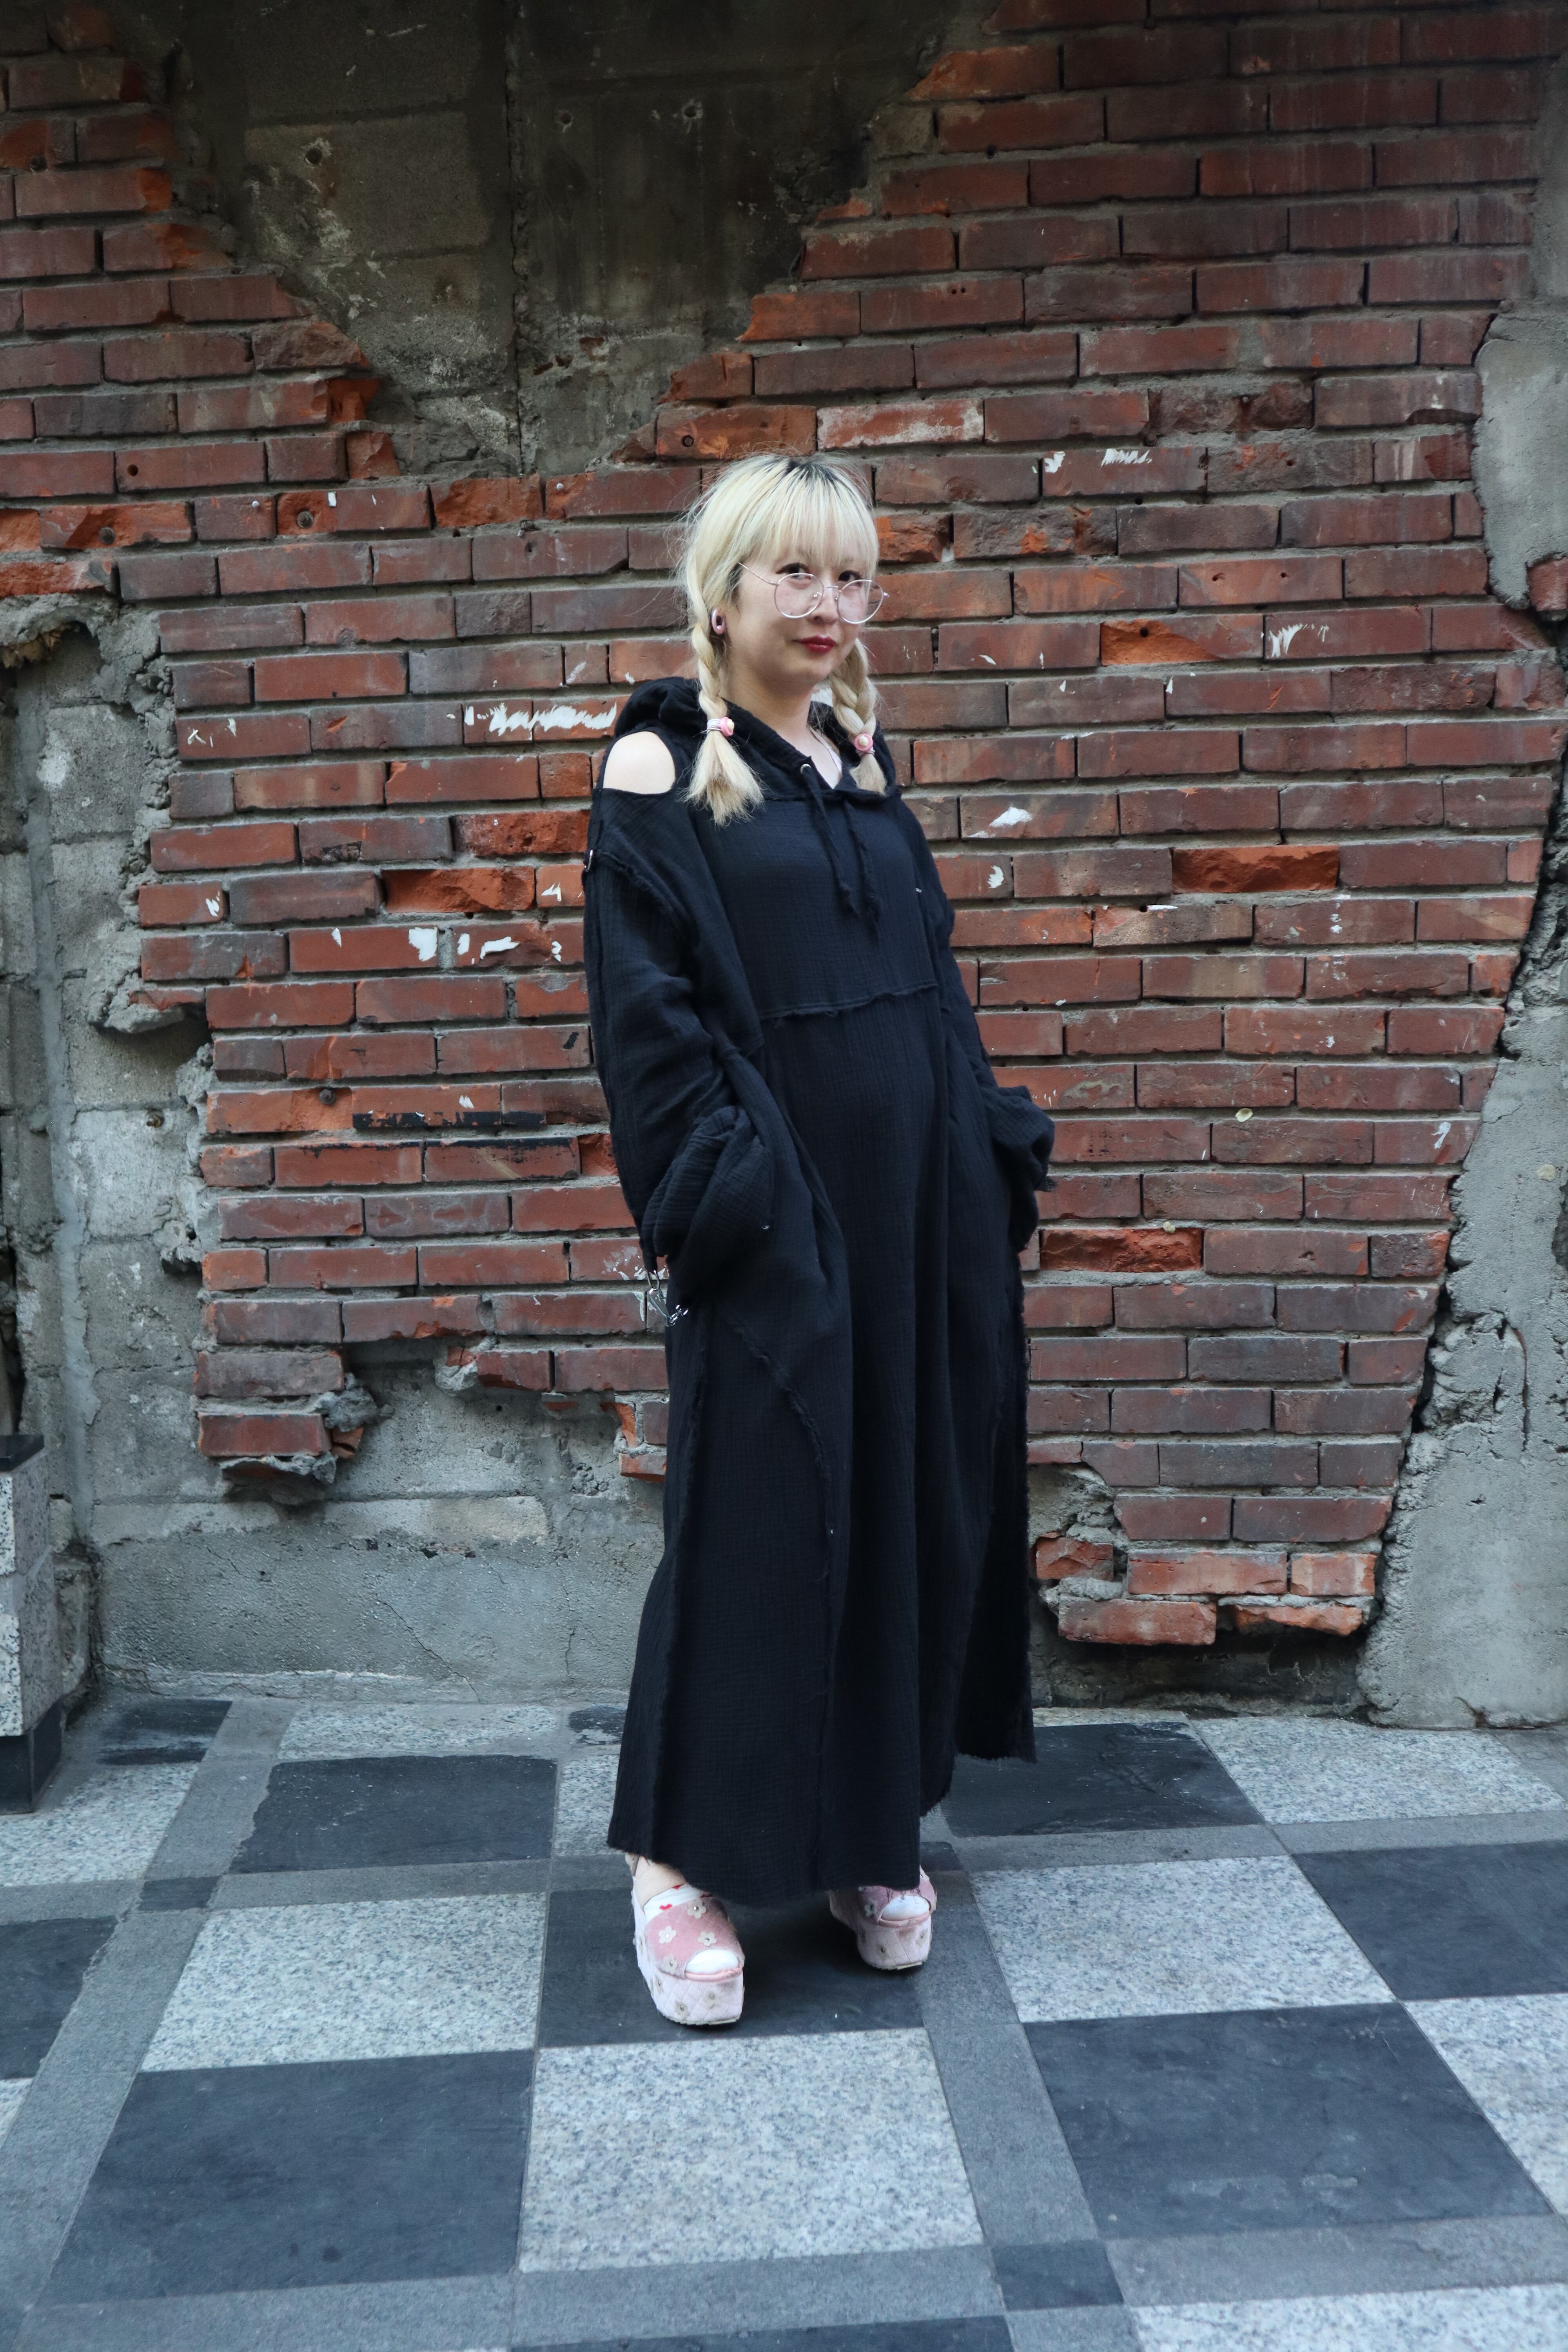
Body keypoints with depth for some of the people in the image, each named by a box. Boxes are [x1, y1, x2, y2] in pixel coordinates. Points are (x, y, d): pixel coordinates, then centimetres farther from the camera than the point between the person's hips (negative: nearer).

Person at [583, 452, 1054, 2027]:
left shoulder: (857, 758, 14)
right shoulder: (661, 768, -4)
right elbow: (643, 1005, -10)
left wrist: (990, 1147, 10)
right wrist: (708, 1195, -17)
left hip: (920, 1200, 7)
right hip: (774, 1210, -6)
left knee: (914, 1494, 11)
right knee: (758, 1514, -1)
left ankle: (872, 1825, 27)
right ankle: (683, 1856, 15)